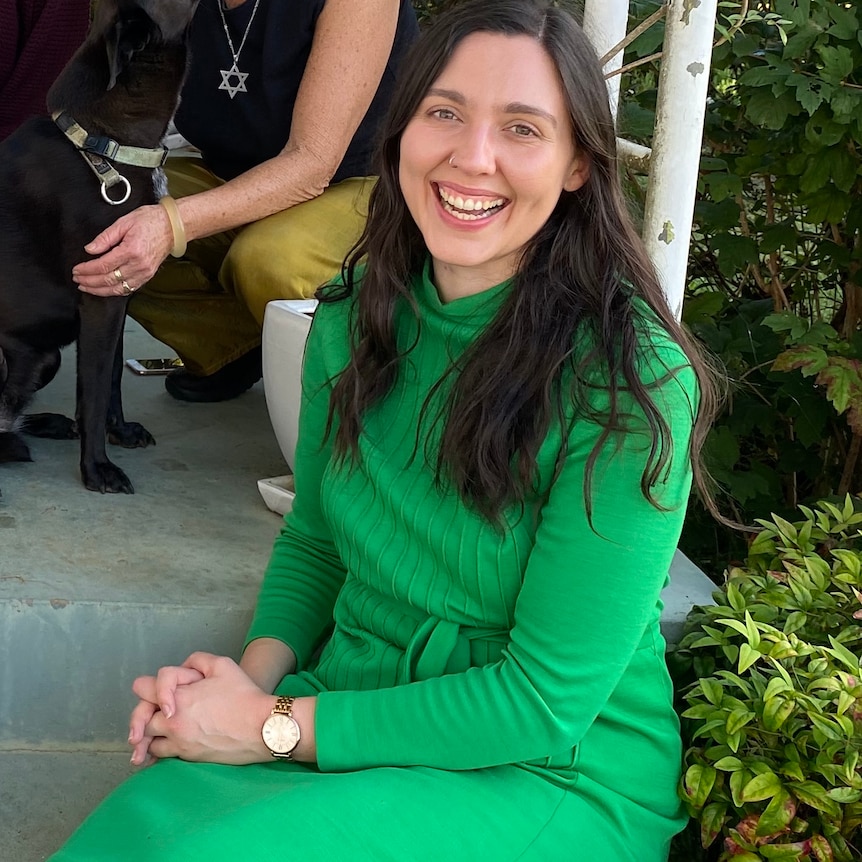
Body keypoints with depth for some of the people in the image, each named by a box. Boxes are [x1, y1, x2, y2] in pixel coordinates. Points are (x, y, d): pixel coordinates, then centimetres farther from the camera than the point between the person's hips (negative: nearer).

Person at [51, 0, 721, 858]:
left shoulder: (632, 380, -18)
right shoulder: (354, 317, 0)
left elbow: (546, 700, -17)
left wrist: (275, 725, -16)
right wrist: (257, 673, -7)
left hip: (553, 778, -4)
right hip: (350, 715, 4)